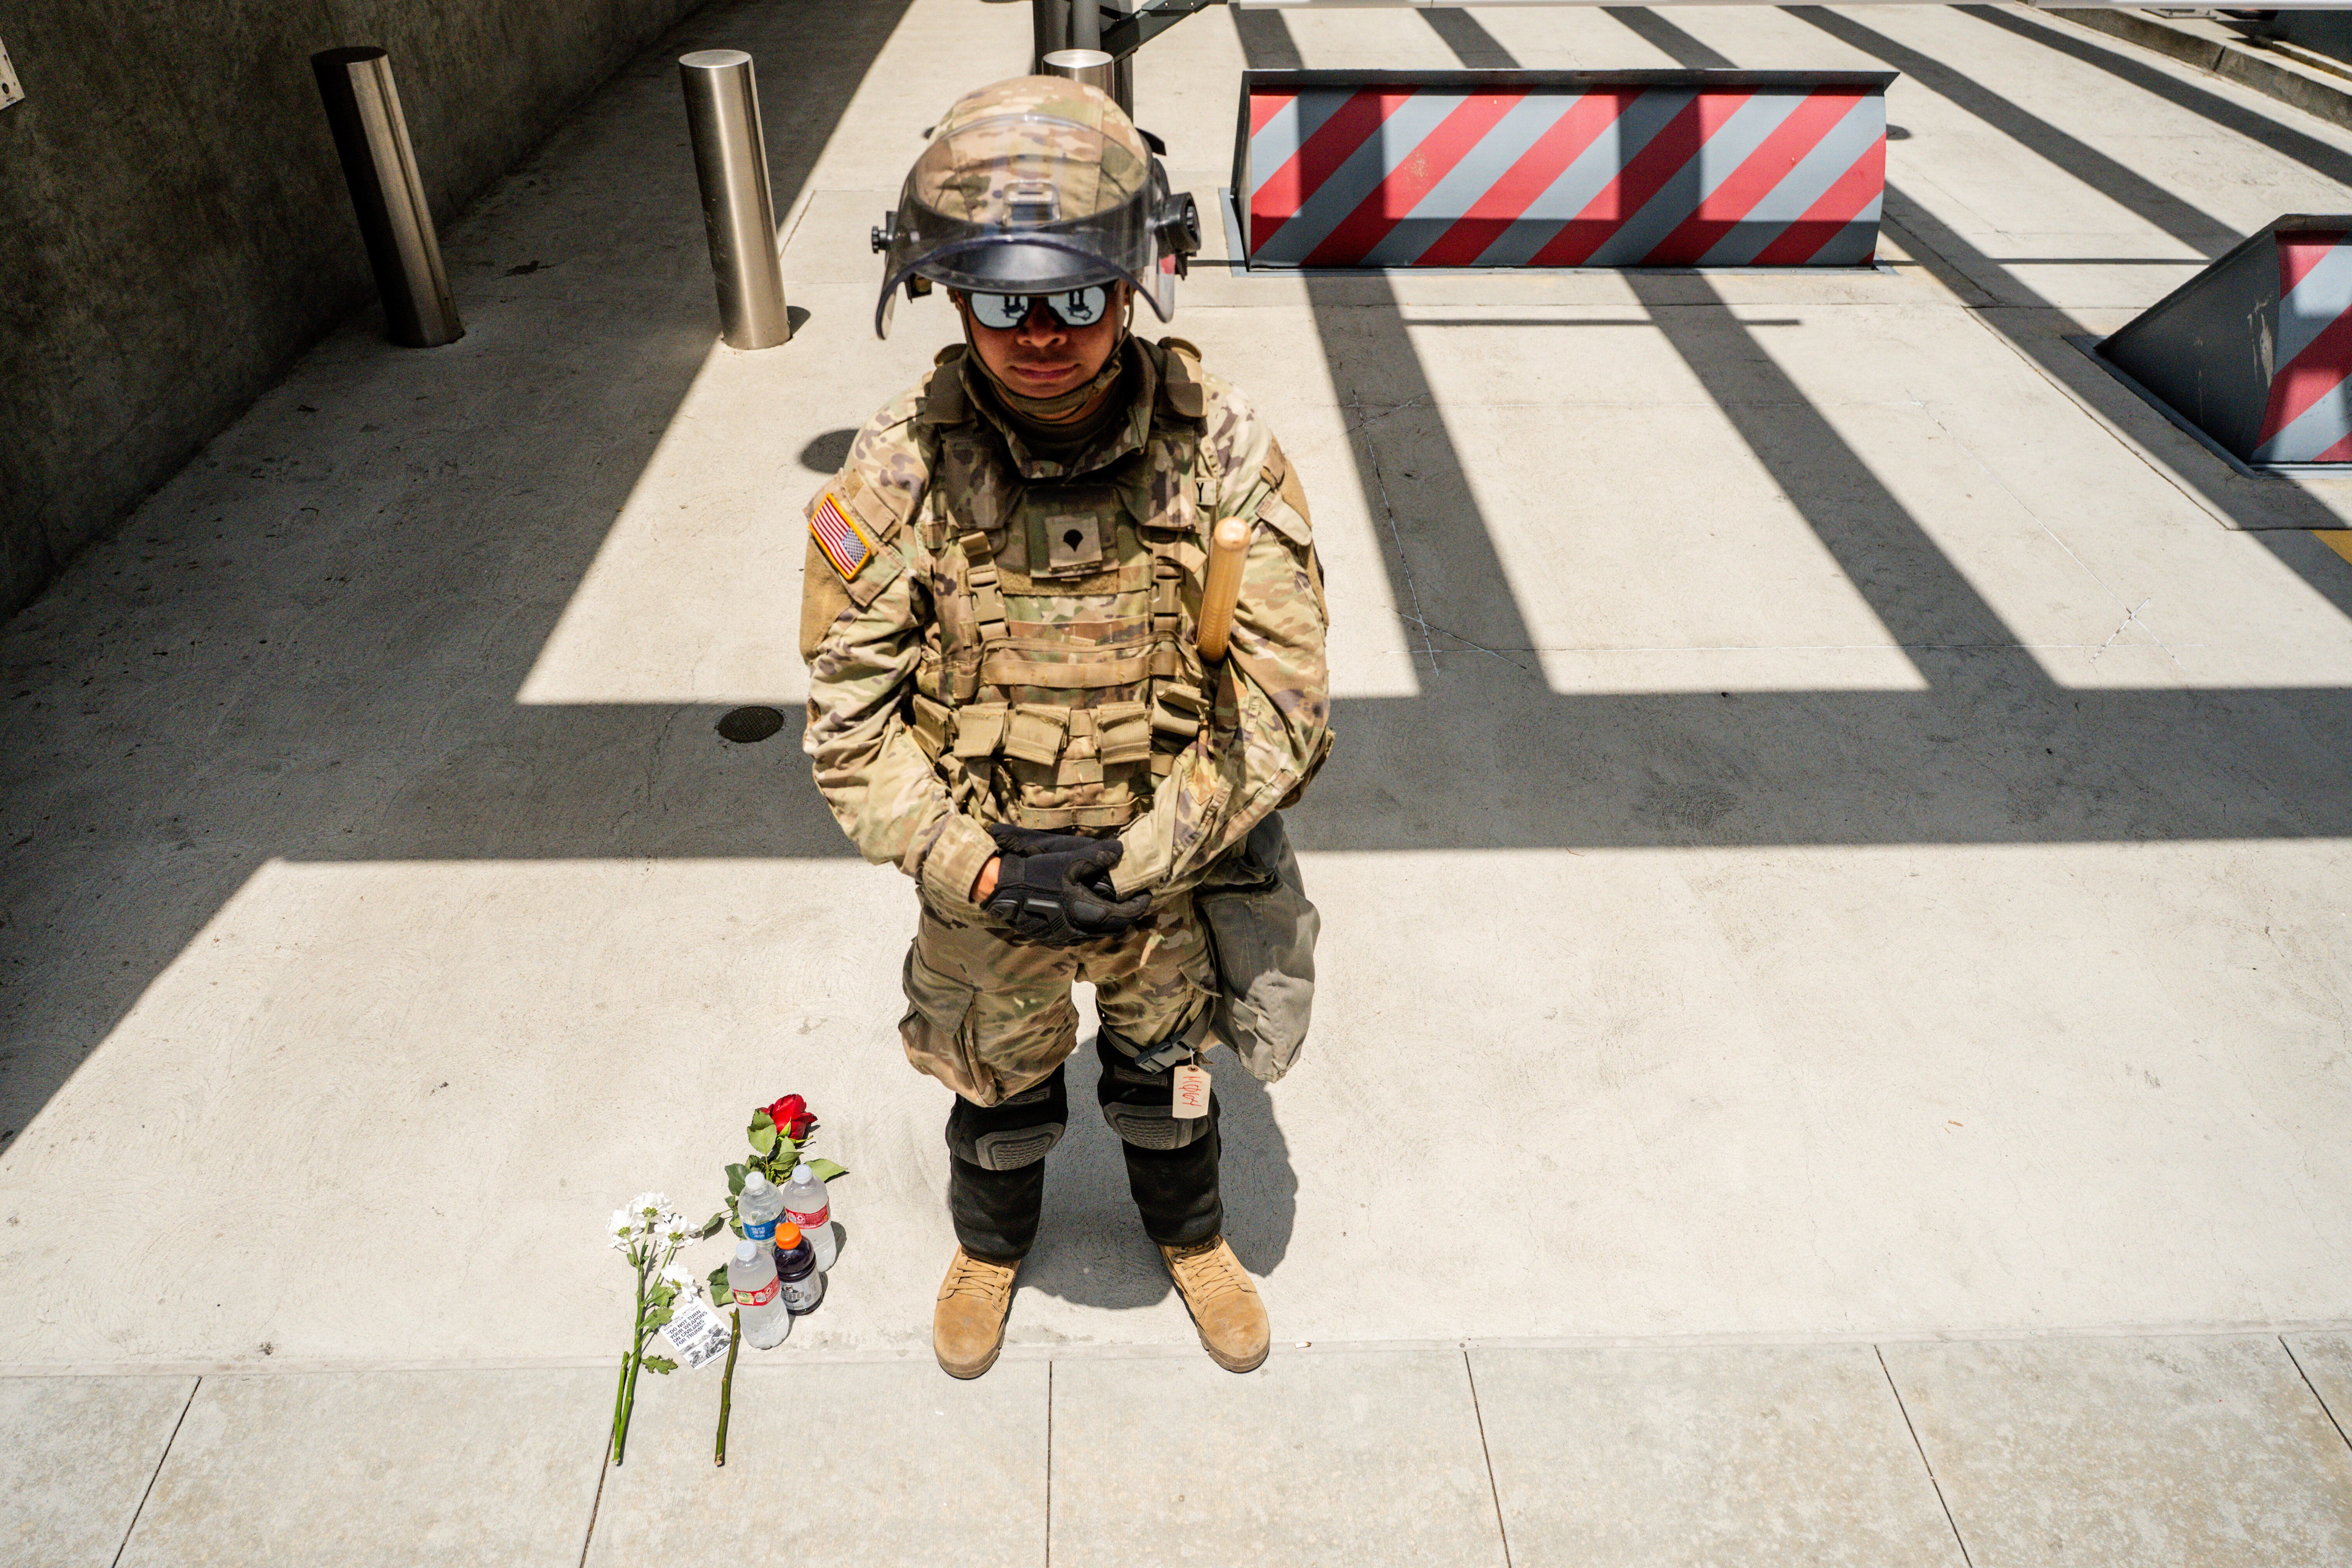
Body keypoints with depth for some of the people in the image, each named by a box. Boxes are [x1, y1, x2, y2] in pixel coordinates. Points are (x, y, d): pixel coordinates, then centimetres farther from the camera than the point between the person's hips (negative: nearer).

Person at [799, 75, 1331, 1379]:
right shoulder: (900, 475, -22)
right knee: (1000, 1089, 26)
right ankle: (991, 1243, 59)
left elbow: (1283, 706, -19)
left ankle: (1190, 1232, 58)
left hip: (1171, 877, 0)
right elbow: (849, 723, -15)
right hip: (982, 884, 0)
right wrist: (981, 872, -24)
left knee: (1166, 1071, 27)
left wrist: (1130, 863, -24)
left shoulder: (1225, 455, -22)